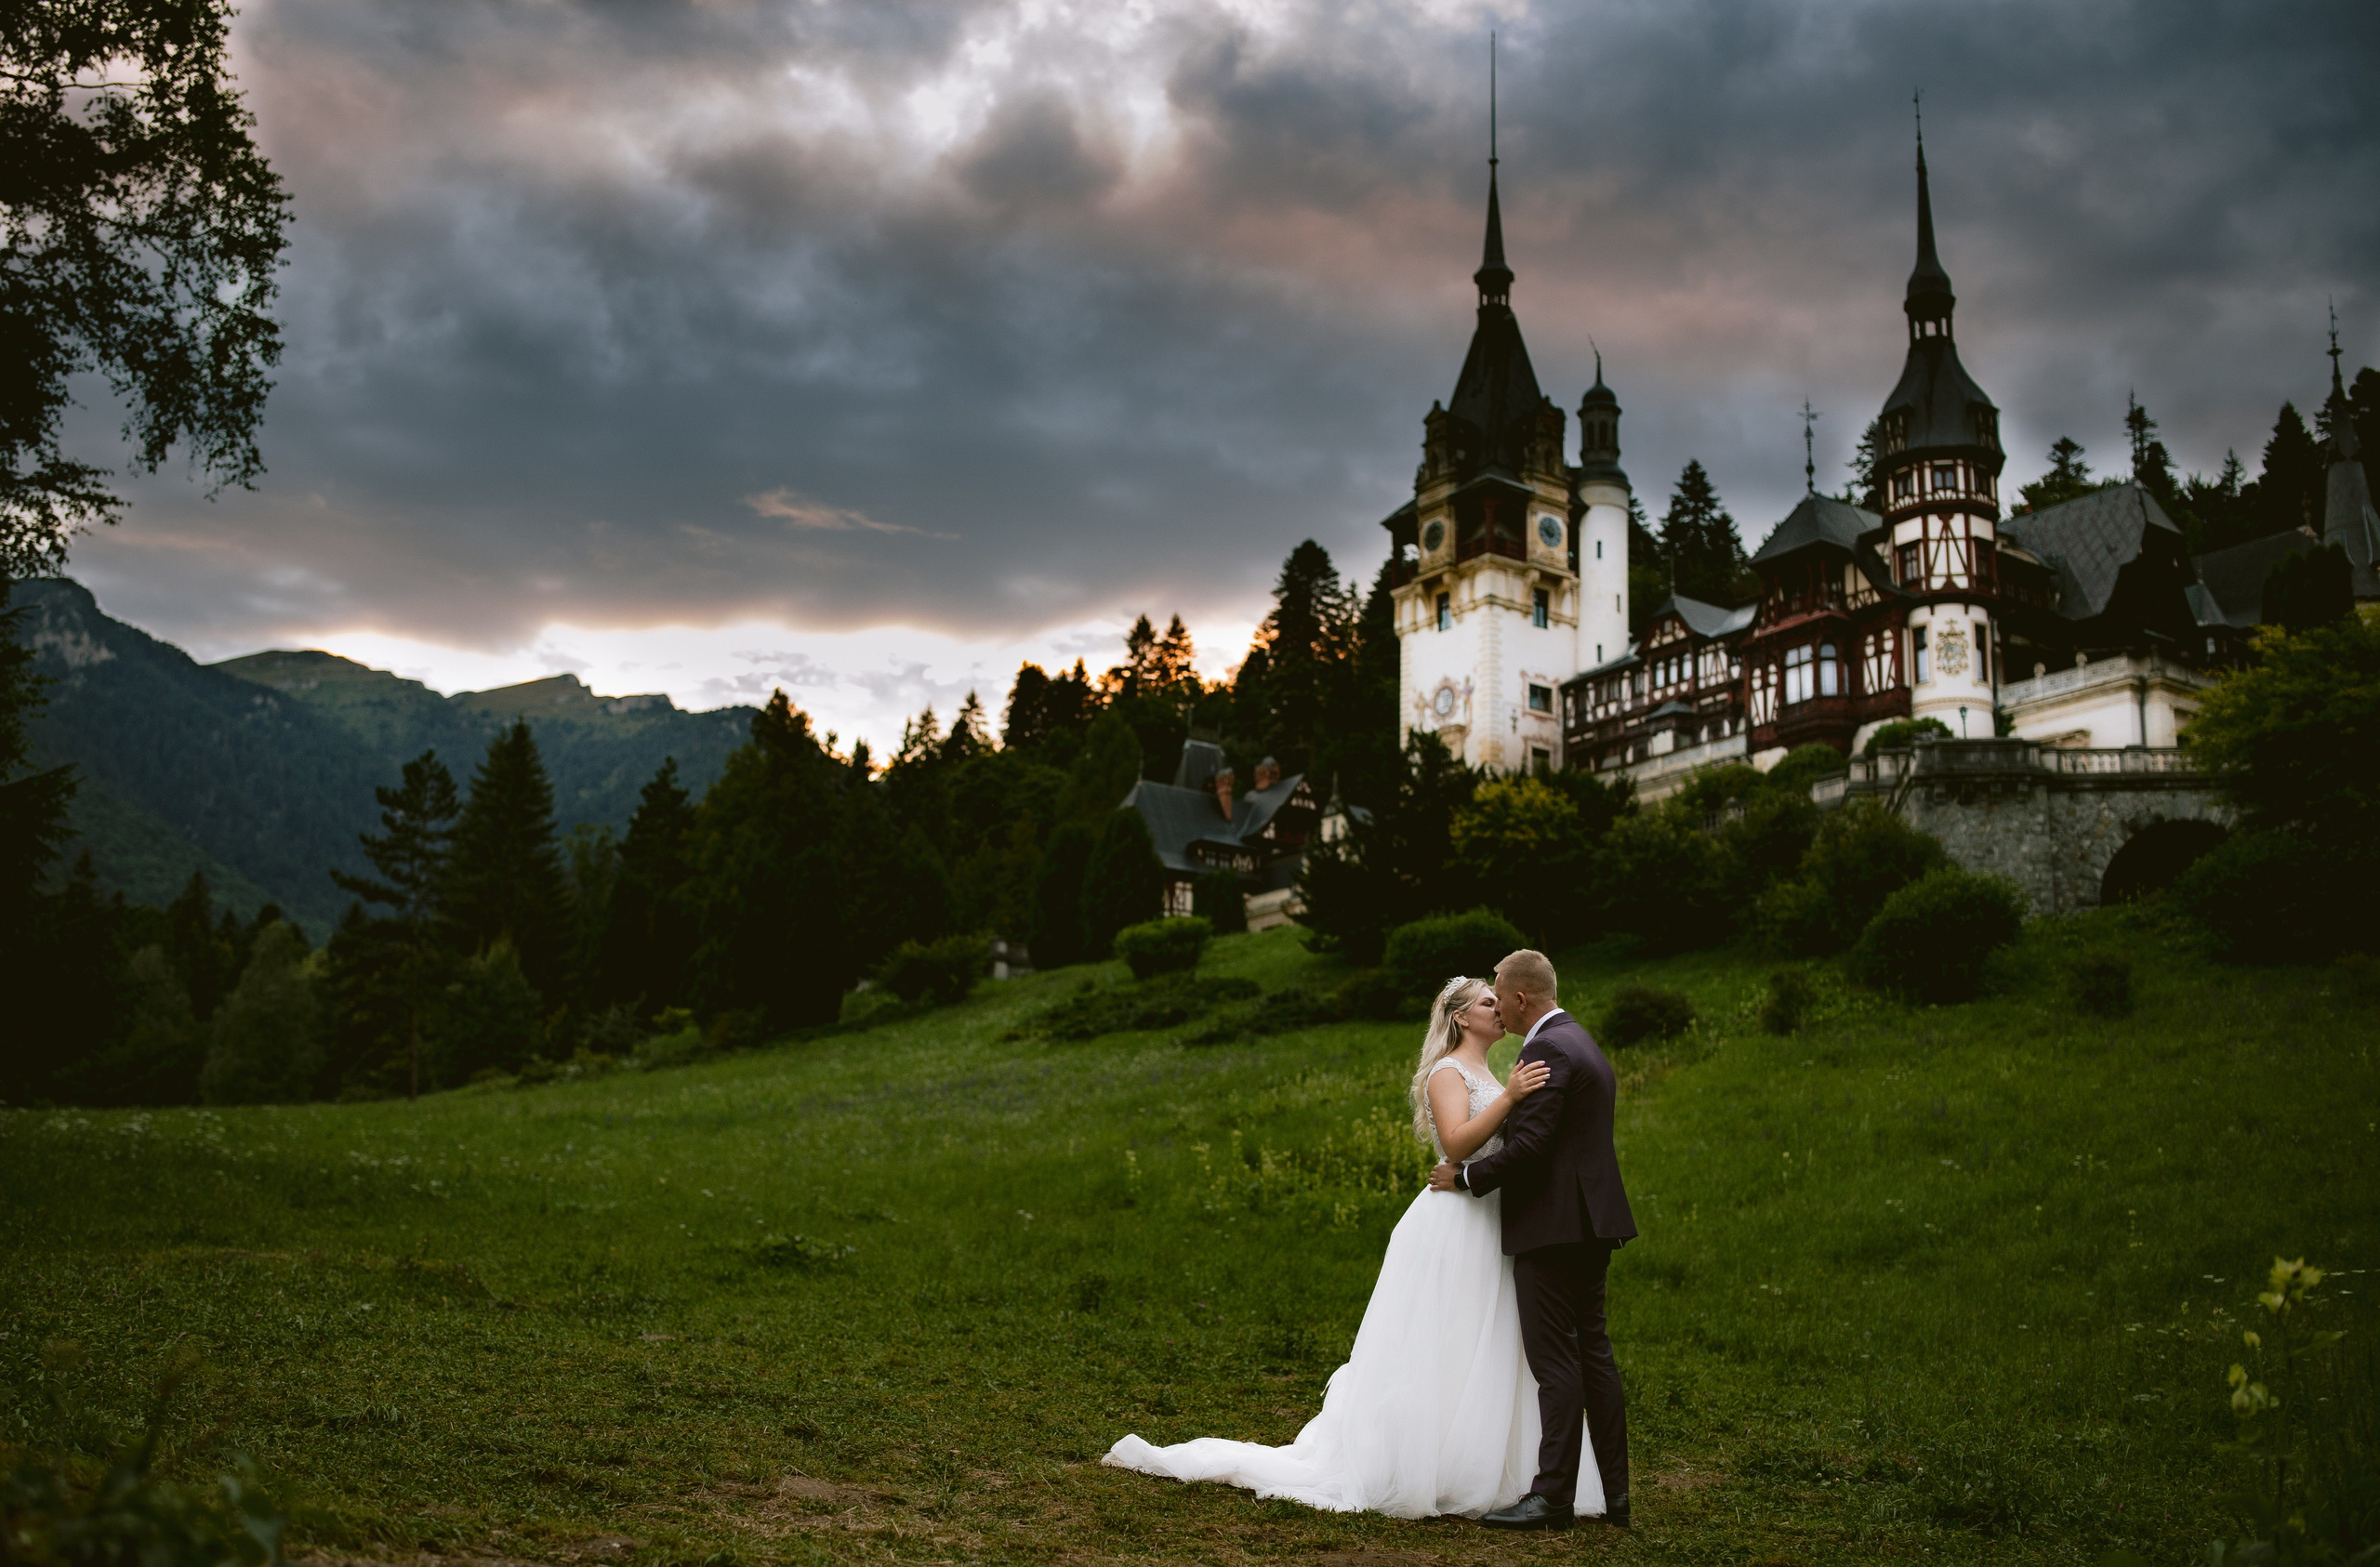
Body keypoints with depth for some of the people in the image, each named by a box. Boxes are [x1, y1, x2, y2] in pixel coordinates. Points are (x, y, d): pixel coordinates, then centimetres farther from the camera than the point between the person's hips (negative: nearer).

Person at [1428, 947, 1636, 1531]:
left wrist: (1465, 1177, -9)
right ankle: (1614, 1493, 16)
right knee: (1592, 1353, 12)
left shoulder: (1546, 1049, -15)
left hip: (1554, 1226, -10)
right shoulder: (1583, 1044, 18)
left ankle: (1552, 1497, -5)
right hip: (1590, 1223, 10)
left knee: (1555, 1361, -7)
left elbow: (1530, 1143, -21)